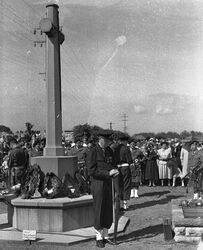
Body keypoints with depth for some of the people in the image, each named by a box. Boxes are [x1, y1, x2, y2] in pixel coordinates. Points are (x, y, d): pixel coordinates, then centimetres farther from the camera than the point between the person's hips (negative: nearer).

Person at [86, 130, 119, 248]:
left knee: (109, 211, 9)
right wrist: (108, 173, -19)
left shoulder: (109, 150, 13)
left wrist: (115, 171, -1)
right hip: (98, 184, -6)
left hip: (109, 184, 6)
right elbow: (92, 171, -14)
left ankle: (105, 235, 20)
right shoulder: (92, 151, -8)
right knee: (99, 211, 0)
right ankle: (99, 238, 10)